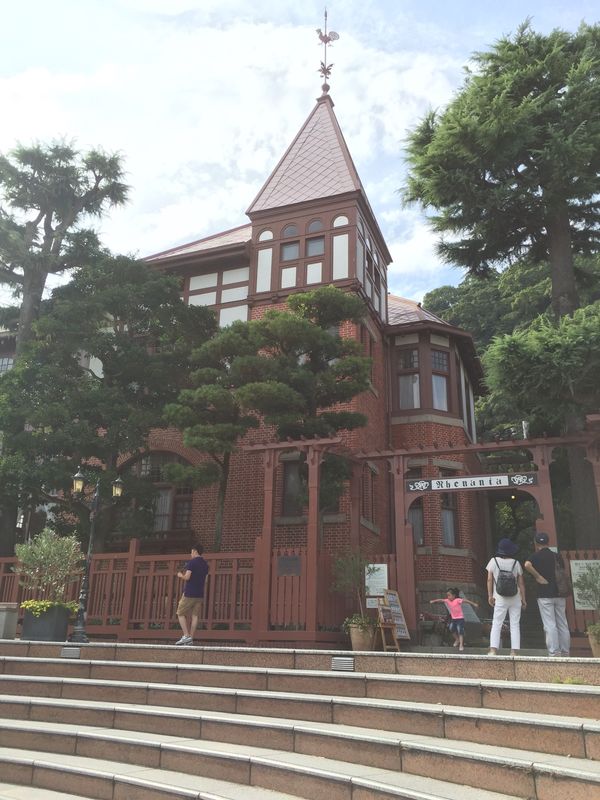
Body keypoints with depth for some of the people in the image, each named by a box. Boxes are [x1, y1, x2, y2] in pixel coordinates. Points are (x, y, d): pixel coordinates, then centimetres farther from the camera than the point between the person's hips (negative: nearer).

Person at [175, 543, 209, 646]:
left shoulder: (192, 562, -9)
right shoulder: (205, 564, 12)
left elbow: (187, 577, -16)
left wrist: (180, 575, 4)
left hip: (189, 593, -6)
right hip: (200, 594, 6)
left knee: (181, 614, 4)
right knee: (195, 616, 6)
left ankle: (186, 636, -6)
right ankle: (191, 638, 3)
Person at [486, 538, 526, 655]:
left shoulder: (493, 561, -2)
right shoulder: (516, 563, 0)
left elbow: (489, 579, -4)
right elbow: (521, 583, 2)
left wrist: (490, 595, 2)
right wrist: (523, 599, 8)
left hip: (500, 599, -1)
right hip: (515, 598, 1)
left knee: (496, 624, 2)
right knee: (515, 625, 8)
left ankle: (493, 649, -9)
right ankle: (514, 651, 5)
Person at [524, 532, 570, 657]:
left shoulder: (538, 555, -5)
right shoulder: (557, 557, 12)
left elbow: (527, 565, -25)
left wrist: (538, 577, -15)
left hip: (545, 595, -5)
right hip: (560, 594, 6)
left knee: (550, 625, -3)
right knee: (562, 624, 10)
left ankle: (554, 652, -5)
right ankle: (565, 651, 14)